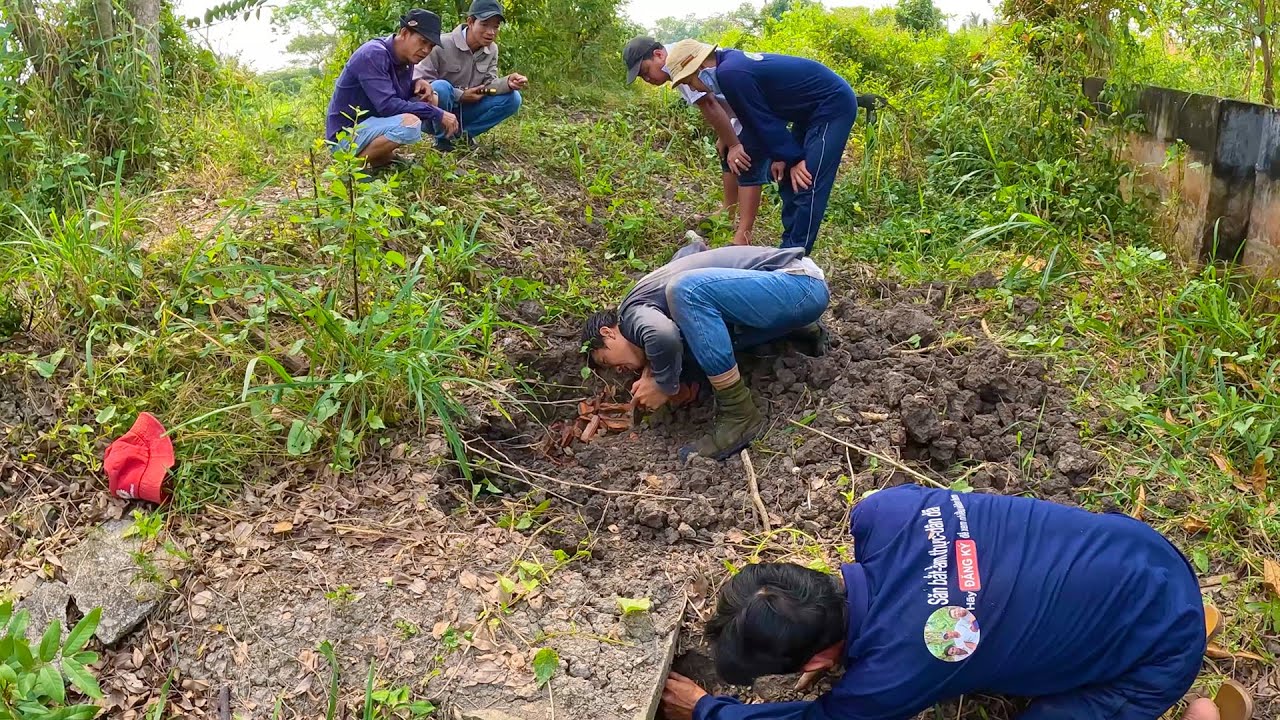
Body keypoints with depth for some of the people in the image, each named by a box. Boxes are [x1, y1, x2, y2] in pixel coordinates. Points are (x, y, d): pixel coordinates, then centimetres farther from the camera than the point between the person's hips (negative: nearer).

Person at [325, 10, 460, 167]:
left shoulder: (406, 59, 4)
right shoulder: (373, 55, -22)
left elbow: (406, 99, 12)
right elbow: (388, 106, -29)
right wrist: (437, 115, -26)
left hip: (372, 125, 9)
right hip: (346, 135, -9)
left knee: (433, 102, 6)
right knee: (409, 123, -32)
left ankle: (384, 156, 2)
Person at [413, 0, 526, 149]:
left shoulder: (492, 50, 0)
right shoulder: (443, 45, -19)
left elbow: (487, 84, -7)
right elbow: (418, 80, -20)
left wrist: (508, 83, -31)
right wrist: (460, 95, -23)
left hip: (464, 112, 5)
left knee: (512, 98, -12)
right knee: (441, 87, -38)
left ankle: (464, 133, -2)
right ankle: (442, 137, -13)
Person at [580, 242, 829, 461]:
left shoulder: (633, 312, -9)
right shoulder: (652, 292, 18)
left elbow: (663, 337, -33)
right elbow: (694, 248, 34)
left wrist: (665, 386, -13)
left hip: (801, 282, -9)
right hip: (797, 279, 9)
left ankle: (739, 414, -20)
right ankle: (803, 330, 19)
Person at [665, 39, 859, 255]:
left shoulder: (729, 74, -25)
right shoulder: (731, 60, 5)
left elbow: (764, 121, -20)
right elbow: (765, 114, 7)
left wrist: (793, 158, -12)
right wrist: (780, 156, 2)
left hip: (833, 105, -10)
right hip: (813, 108, 10)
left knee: (806, 186, -12)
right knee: (789, 182, 13)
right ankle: (789, 250, 19)